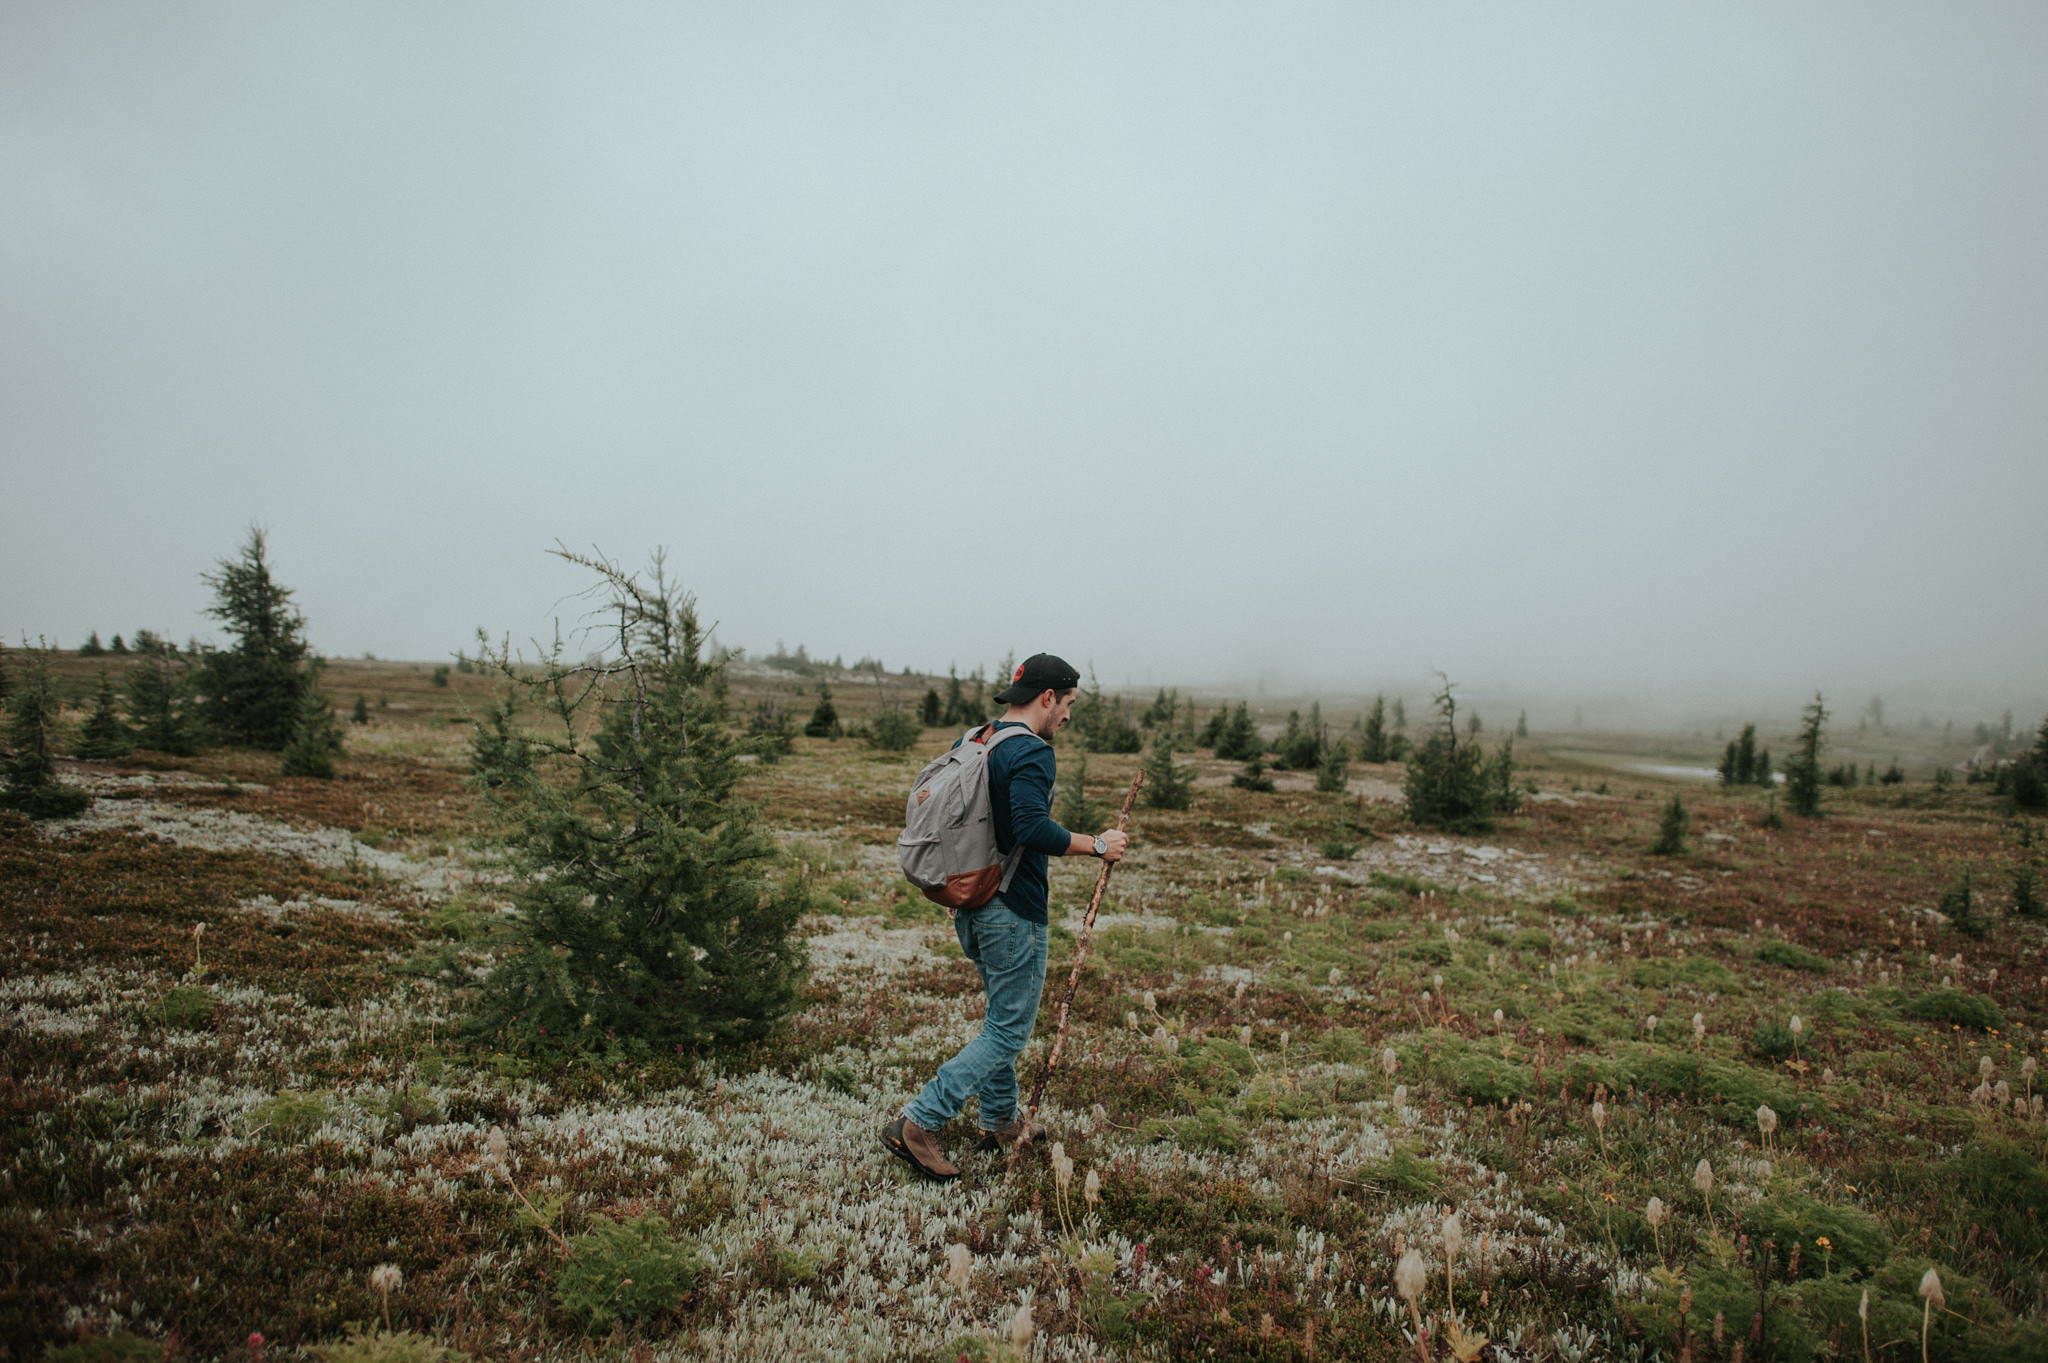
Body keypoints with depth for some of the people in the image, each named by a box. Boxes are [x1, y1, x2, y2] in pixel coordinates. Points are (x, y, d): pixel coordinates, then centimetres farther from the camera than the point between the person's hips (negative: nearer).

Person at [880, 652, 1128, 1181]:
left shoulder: (968, 743, 10)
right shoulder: (1032, 753, -17)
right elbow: (1032, 828, -31)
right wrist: (1097, 845, -18)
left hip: (969, 906, 9)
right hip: (1013, 912, -9)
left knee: (1003, 1014, 23)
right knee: (1009, 1032, 1)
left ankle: (1001, 1122, 34)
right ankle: (917, 1125, -3)